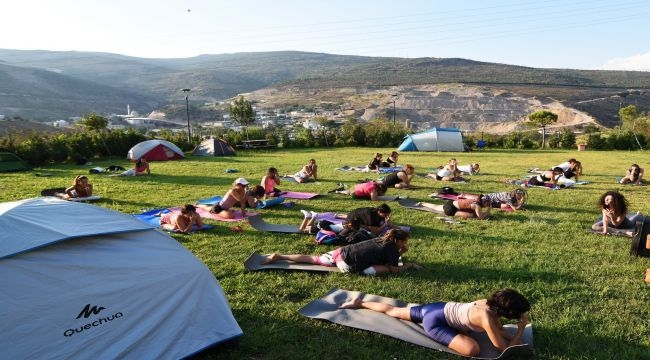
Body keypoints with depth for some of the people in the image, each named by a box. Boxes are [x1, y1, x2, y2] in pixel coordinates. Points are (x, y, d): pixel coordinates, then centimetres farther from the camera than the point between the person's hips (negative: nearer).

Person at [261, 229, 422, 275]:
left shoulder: (384, 239, 17)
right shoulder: (392, 248, -6)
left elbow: (387, 256, 28)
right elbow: (394, 269, -5)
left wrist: (400, 252, 16)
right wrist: (410, 265, 8)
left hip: (341, 251, 8)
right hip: (348, 264, -8)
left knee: (314, 259, 16)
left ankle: (278, 256, 14)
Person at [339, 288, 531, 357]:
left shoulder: (490, 303, -3)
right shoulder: (486, 317, -26)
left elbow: (499, 330, 13)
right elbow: (504, 348, -20)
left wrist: (513, 337, -3)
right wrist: (521, 329, -12)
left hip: (439, 307, 9)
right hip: (435, 321, -9)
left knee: (393, 311, 23)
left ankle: (359, 303, 35)